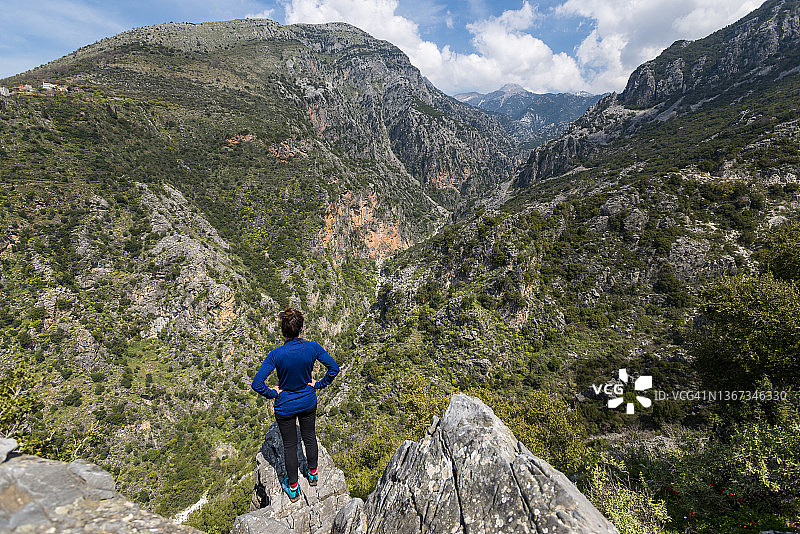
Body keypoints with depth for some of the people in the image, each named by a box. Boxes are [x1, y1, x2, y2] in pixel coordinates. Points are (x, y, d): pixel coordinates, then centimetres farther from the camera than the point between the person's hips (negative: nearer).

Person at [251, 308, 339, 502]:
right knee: (310, 437, 25)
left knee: (290, 445, 18)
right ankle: (313, 473, 48)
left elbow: (257, 384, -26)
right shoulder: (313, 348, -21)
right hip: (309, 403, 2)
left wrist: (272, 393, -9)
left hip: (285, 407, -2)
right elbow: (334, 368, -15)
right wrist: (319, 384, -4)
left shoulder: (276, 354, -25)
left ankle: (293, 488, 36)